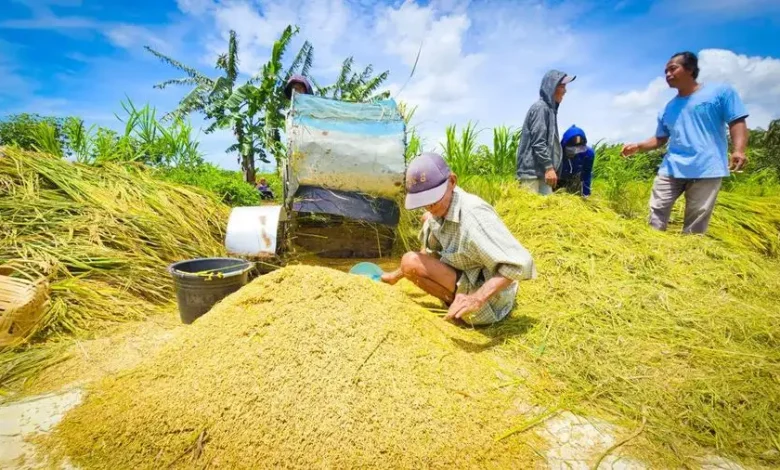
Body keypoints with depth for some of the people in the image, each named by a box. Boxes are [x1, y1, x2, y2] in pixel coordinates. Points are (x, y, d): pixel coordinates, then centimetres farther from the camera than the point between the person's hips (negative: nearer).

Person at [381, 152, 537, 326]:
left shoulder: (473, 214, -32)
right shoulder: (438, 210, -4)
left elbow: (521, 263, -35)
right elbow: (430, 252, 11)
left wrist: (477, 298, -42)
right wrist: (398, 274, 4)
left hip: (488, 303, -9)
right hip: (470, 277, 9)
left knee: (411, 262, -20)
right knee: (427, 219, 12)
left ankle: (460, 305, -2)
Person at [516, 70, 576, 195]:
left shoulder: (550, 109, 21)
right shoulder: (541, 108, -8)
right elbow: (538, 142, -17)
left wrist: (549, 167, 26)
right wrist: (549, 167, -19)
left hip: (541, 171, 10)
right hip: (533, 171, -10)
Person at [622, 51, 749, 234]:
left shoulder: (721, 91, 4)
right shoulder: (668, 108, 18)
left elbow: (737, 122, -1)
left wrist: (739, 150, -16)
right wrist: (638, 146, 3)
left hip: (707, 169, -4)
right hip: (670, 169, 4)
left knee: (695, 225, -1)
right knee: (657, 212, -1)